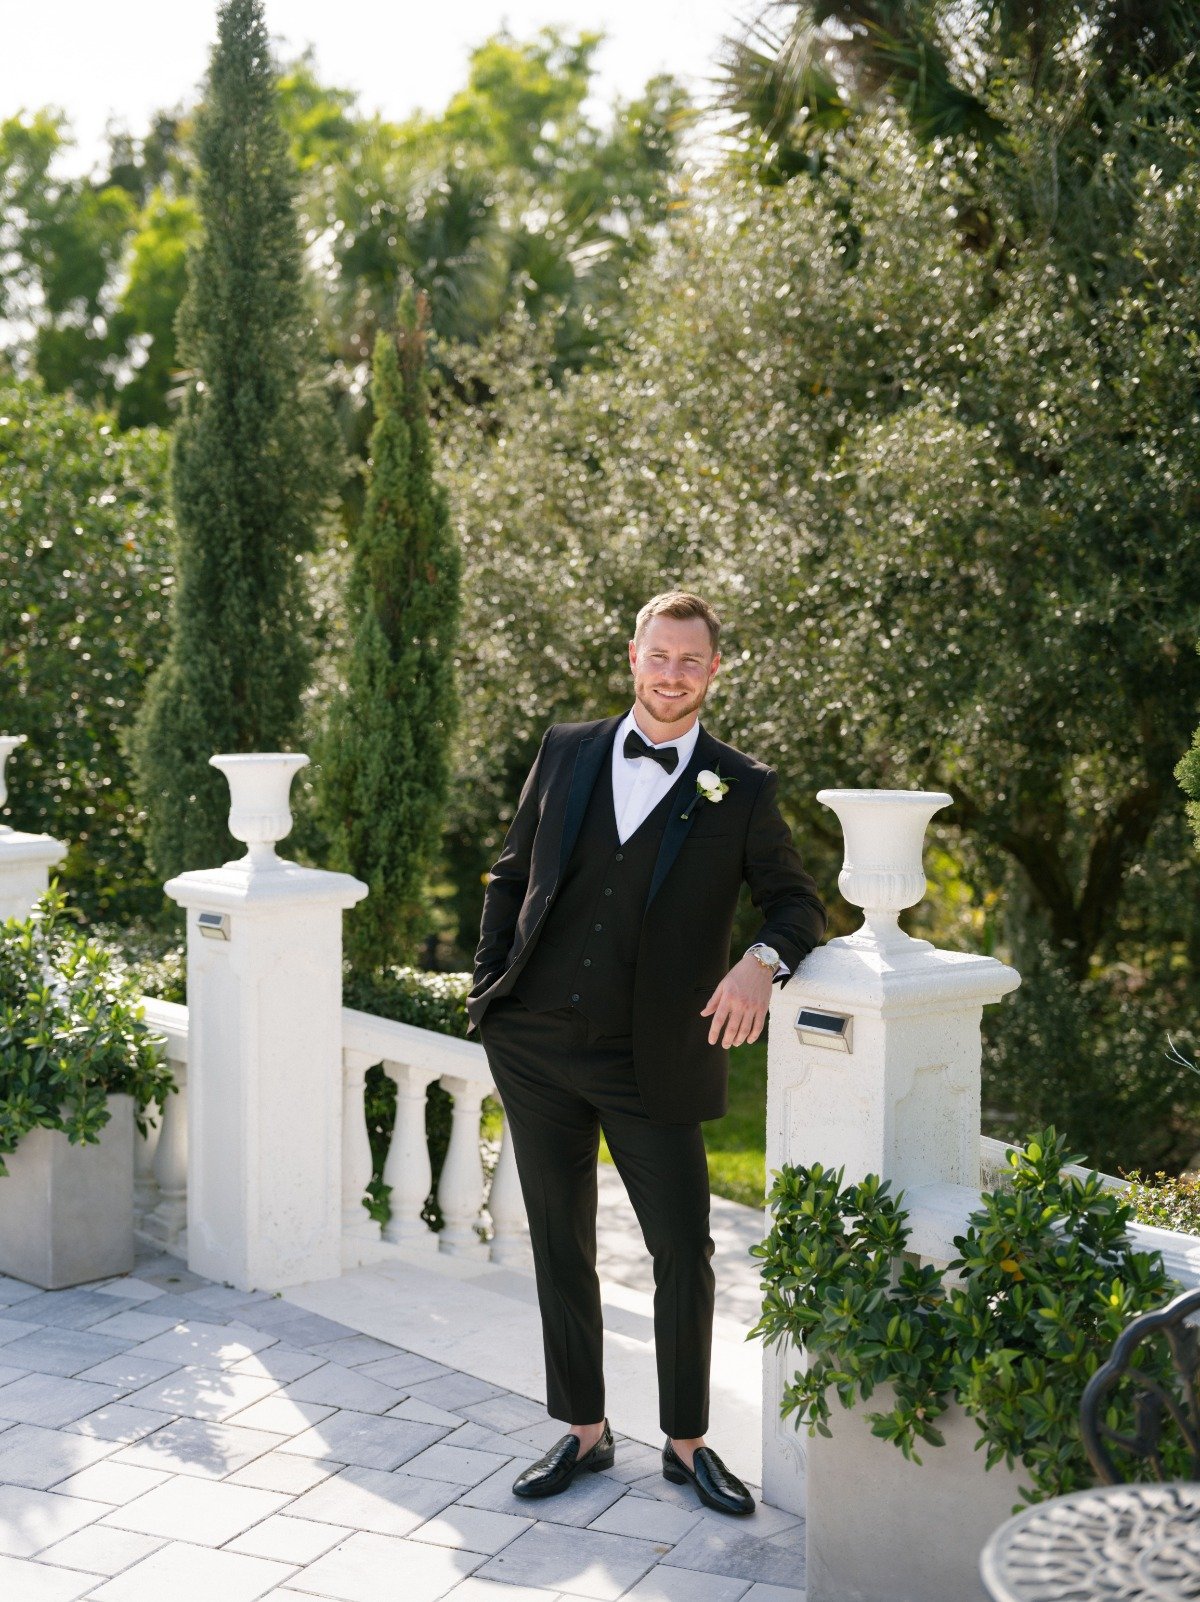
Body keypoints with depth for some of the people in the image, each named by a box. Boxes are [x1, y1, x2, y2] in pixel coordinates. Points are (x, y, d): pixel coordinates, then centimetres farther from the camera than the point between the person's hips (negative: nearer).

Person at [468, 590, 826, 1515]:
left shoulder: (741, 792, -1)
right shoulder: (567, 753, 6)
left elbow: (797, 902, 3)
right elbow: (511, 875, 14)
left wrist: (762, 962, -19)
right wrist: (488, 988, 5)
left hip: (651, 1064, -2)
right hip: (536, 1050, 2)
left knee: (685, 1256, 1)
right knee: (561, 1247, 11)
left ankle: (687, 1442, 21)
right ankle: (584, 1432, 26)